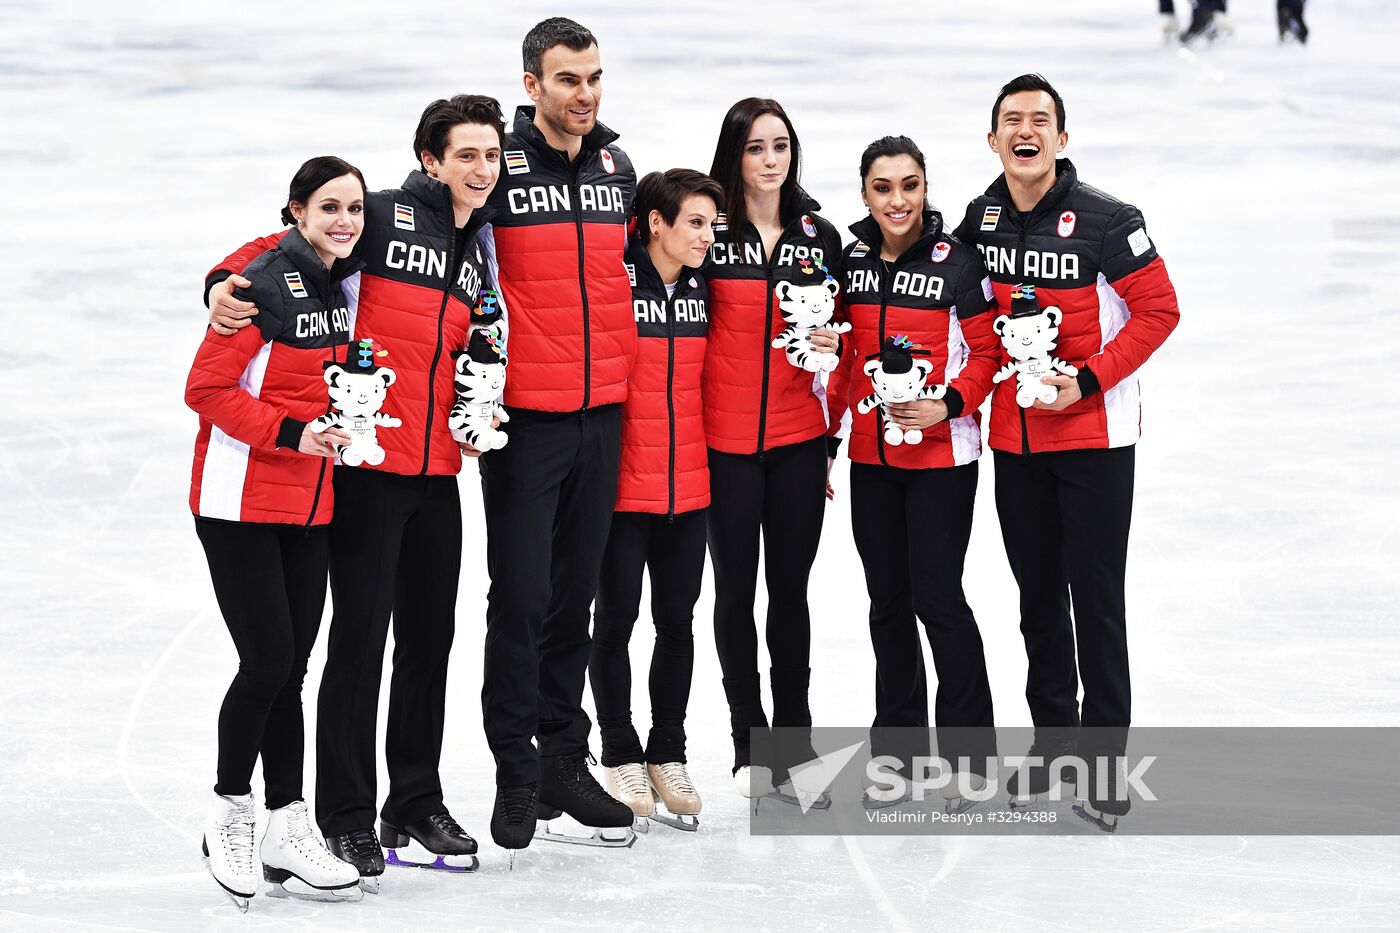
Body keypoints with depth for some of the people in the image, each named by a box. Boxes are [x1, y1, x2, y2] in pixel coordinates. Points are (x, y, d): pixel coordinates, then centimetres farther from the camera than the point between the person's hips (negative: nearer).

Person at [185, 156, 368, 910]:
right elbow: (206, 388, -16)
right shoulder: (266, 284, -15)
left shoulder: (345, 285, 8)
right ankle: (229, 813, 10)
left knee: (289, 669, 9)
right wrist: (291, 435, -19)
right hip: (241, 501, -7)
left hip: (309, 507, 7)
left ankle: (287, 834, 13)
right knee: (267, 660, -9)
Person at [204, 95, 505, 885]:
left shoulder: (483, 250, 15)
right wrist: (230, 284, -24)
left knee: (430, 638, 11)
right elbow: (283, 246, -6)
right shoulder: (382, 218, -5)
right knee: (360, 637, -5)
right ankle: (345, 819, 2)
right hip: (368, 464, -7)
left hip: (438, 474, 7)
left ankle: (417, 808, 21)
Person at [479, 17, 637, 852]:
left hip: (602, 413, 5)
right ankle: (517, 776, 7)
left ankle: (564, 761, 21)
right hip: (524, 415, -5)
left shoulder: (620, 169, 9)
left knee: (576, 595, 12)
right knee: (522, 597, -2)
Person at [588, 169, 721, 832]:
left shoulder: (704, 289, 7)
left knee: (677, 620, 9)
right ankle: (621, 757, 14)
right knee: (616, 617, 4)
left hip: (689, 483, 5)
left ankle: (668, 756, 19)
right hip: (625, 482, -5)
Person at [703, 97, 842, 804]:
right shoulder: (709, 233, -1)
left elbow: (838, 332, 18)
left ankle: (794, 736, 14)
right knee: (736, 587, 3)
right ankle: (748, 742, 11)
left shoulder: (821, 237, 8)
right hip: (726, 436, -2)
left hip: (798, 435, 2)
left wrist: (831, 342, -1)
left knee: (790, 586, 6)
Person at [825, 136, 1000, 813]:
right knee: (888, 602, 10)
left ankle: (968, 756, 4)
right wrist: (829, 432, 11)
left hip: (941, 457, -5)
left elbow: (987, 350, -5)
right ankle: (897, 754, 20)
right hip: (871, 458, 5)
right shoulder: (851, 261, 5)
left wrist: (948, 405, -18)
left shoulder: (957, 262, -9)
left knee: (937, 597, -7)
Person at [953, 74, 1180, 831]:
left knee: (1095, 598, -3)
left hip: (1093, 435, -5)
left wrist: (1087, 381, -18)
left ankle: (1104, 759, 5)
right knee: (1038, 593, 14)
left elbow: (1158, 311, -12)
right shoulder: (979, 221, 3)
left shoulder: (1105, 221, -14)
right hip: (1013, 437, 5)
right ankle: (1052, 737, 26)